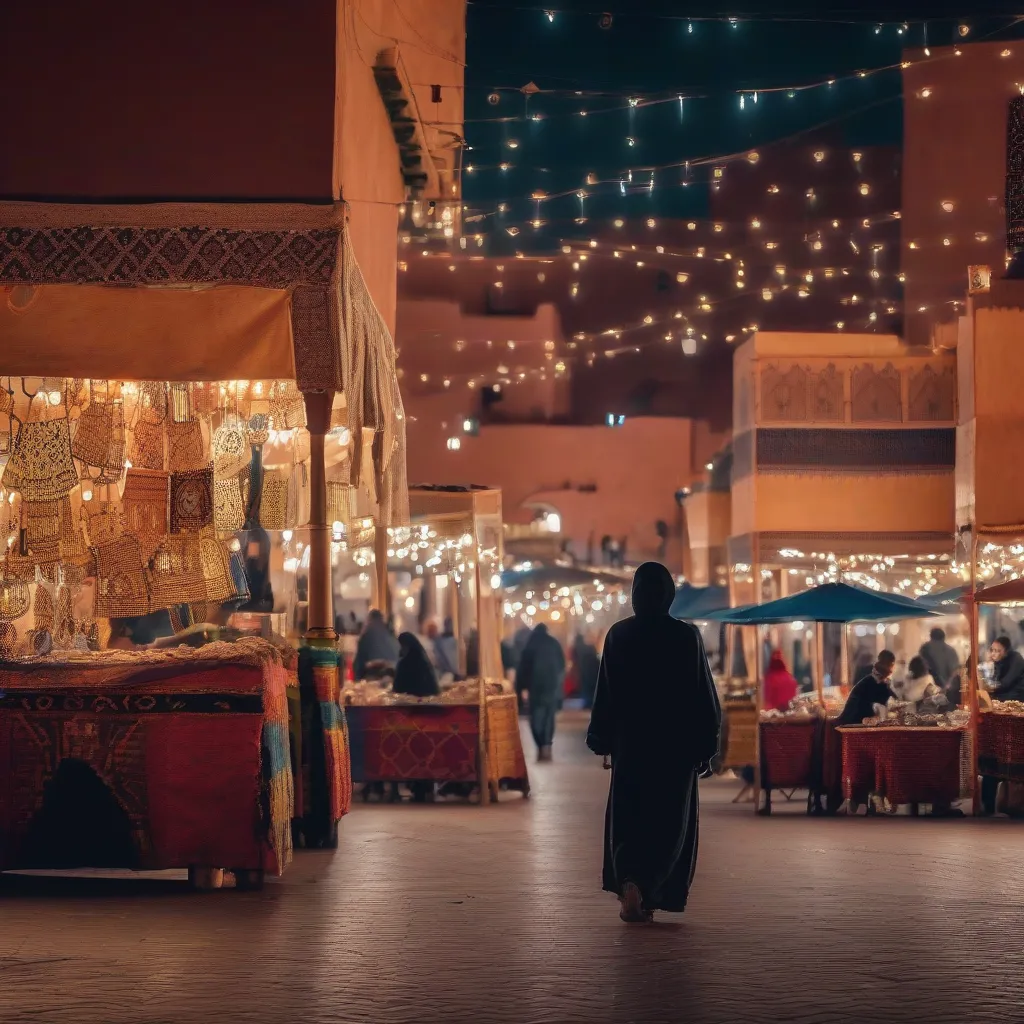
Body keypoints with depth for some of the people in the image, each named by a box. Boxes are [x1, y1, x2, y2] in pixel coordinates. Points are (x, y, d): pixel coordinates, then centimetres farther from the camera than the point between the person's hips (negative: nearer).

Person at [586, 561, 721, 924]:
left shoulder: (618, 634, -4)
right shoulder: (687, 636, -7)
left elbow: (605, 692, 0)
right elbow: (703, 694, -4)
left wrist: (600, 738, 10)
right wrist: (706, 744, 3)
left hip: (631, 740, 1)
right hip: (676, 741, -1)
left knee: (628, 820, 11)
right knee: (669, 820, 8)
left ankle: (629, 882, -8)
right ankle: (648, 889, -6)